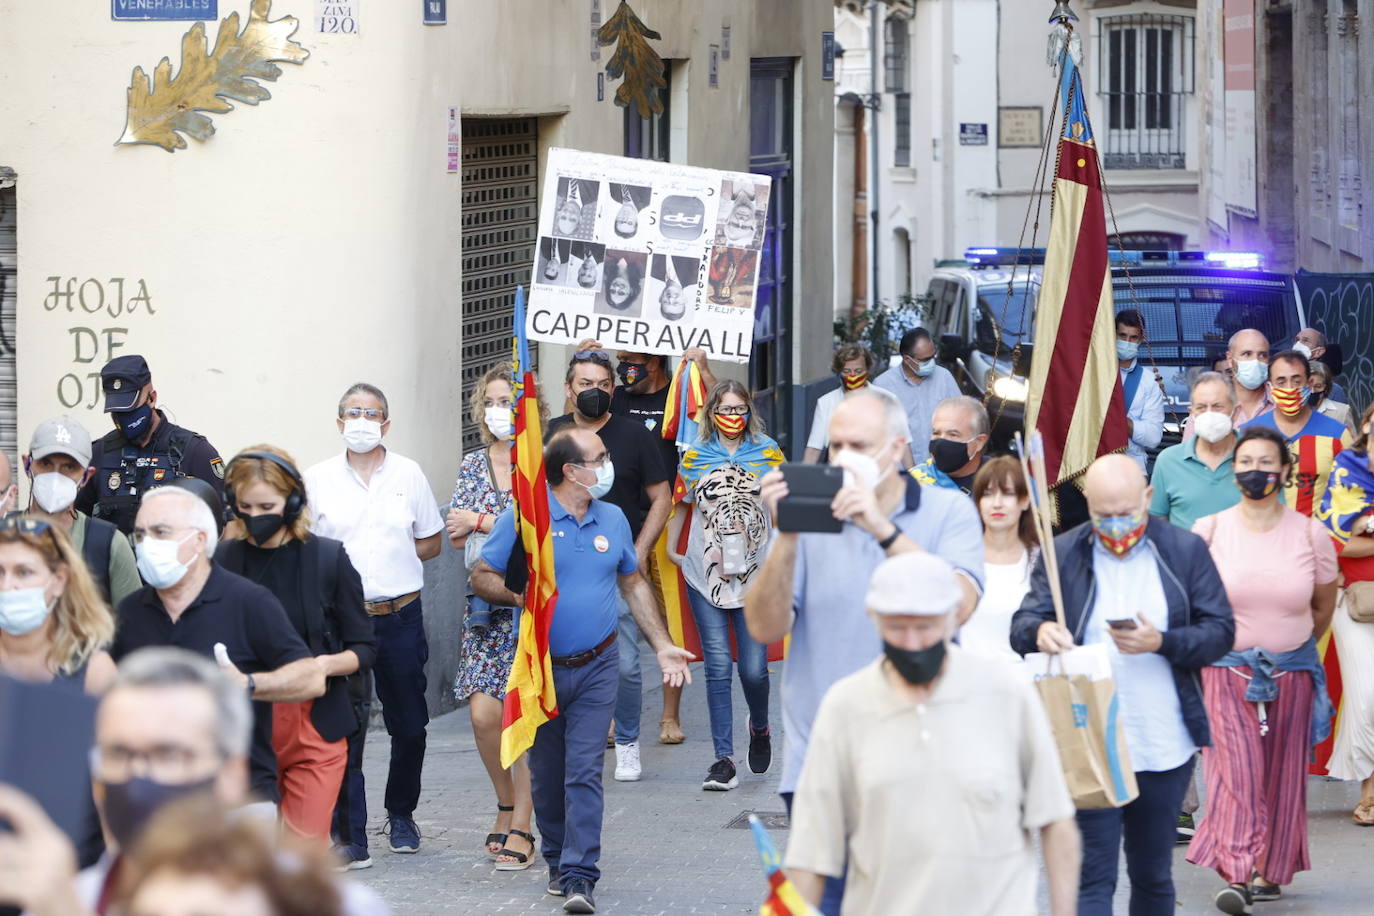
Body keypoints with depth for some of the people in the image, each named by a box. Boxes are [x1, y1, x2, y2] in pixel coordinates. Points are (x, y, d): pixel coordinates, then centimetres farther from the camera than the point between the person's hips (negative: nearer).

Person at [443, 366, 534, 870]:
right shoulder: (474, 464, 12)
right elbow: (457, 538, 6)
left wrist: (482, 522, -8)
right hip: (485, 602, 4)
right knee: (483, 713, -5)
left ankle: (520, 828, 0)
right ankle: (506, 803, 19)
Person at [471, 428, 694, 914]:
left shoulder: (612, 519, 6)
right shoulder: (524, 517, -7)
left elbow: (634, 584, 17)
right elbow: (482, 577, -3)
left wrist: (663, 647, 12)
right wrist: (519, 594, -22)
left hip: (596, 668, 1)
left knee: (585, 773, -8)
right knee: (547, 775, 9)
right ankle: (558, 860, 27)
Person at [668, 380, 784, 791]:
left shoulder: (769, 453, 6)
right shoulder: (694, 457, 7)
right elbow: (679, 504, 18)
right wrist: (671, 548, 13)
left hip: (756, 577, -1)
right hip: (707, 577, 1)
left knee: (754, 668, -3)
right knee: (718, 668, -4)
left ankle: (759, 727, 29)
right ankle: (723, 759, -2)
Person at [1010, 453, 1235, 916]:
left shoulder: (1186, 551, 2)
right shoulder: (1062, 554, 0)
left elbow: (1220, 631, -1)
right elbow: (1021, 628, -4)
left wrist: (1162, 642, -20)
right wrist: (1039, 631, -29)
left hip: (1165, 749, 2)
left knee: (1153, 875, 14)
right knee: (1092, 877, -7)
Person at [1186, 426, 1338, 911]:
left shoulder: (1310, 534, -2)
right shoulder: (1209, 530, -4)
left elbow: (1324, 605, 13)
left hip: (1291, 671, 2)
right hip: (1225, 668, -2)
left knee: (1282, 774, 7)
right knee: (1234, 767, -13)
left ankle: (1270, 871, 20)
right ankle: (1236, 876, -20)